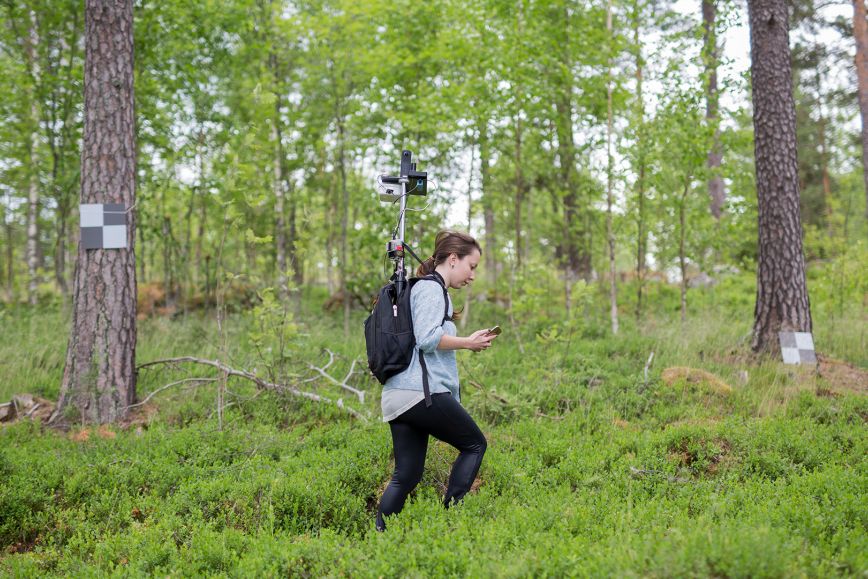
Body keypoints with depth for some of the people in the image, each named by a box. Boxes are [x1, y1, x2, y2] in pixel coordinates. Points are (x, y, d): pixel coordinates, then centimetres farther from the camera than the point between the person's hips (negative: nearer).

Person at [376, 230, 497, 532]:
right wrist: (468, 343, -7)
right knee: (475, 444, 6)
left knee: (406, 475, 7)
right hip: (422, 391, -9)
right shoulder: (431, 288, -7)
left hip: (397, 397, 9)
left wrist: (464, 343, 18)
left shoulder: (423, 288, 24)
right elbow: (427, 338, -19)